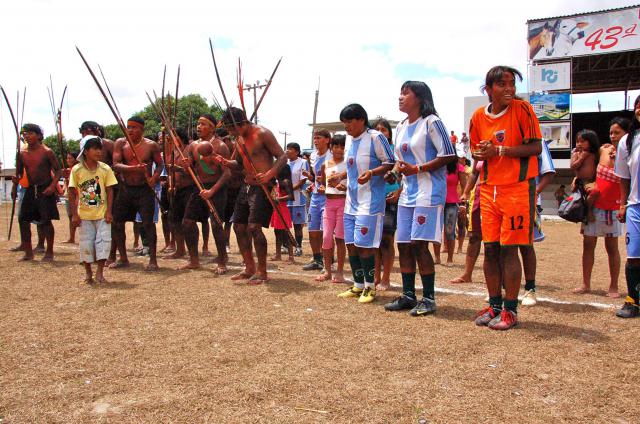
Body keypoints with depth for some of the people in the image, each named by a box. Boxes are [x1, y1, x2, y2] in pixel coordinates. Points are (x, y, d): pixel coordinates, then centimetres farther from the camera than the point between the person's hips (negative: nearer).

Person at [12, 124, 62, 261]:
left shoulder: (47, 152, -8)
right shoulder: (22, 153, 6)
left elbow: (58, 170, -7)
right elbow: (19, 172, 14)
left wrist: (53, 186, -19)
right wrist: (14, 188, 5)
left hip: (45, 189, -5)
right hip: (30, 189, 6)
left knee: (45, 220, -7)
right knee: (23, 219, 3)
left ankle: (49, 252, 6)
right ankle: (28, 252, 14)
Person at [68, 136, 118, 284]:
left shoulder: (105, 169, -4)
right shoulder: (77, 170, -6)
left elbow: (109, 191, -2)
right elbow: (72, 193, -2)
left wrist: (108, 211, -7)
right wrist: (74, 214, -5)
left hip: (102, 213, 0)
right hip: (84, 214, 0)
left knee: (104, 241, -3)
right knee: (86, 242, 7)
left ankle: (100, 272, 9)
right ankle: (88, 272, 22)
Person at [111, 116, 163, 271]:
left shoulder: (151, 145, -4)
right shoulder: (120, 143, 0)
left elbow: (160, 164, 6)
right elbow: (116, 165, -10)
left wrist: (154, 177, -13)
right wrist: (133, 168, -27)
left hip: (145, 189, -3)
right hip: (126, 188, 4)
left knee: (148, 223, -8)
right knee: (117, 222, 7)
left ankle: (153, 260, 1)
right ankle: (123, 258, 22)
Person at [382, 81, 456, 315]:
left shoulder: (431, 122, -7)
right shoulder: (401, 127, 16)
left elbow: (449, 156, -13)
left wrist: (416, 169, -16)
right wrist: (394, 172, 5)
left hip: (428, 193, -8)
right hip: (407, 194, 8)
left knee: (419, 244, -9)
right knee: (403, 245, 7)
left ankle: (429, 298, 4)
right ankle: (408, 295, 18)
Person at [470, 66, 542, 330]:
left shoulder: (522, 109, -7)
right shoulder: (479, 116, 7)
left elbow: (536, 148, -12)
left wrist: (499, 150, -18)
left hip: (517, 189, -5)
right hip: (489, 190, 5)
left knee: (508, 249, -4)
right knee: (490, 249, 7)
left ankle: (510, 310, 8)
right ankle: (494, 305, 20)